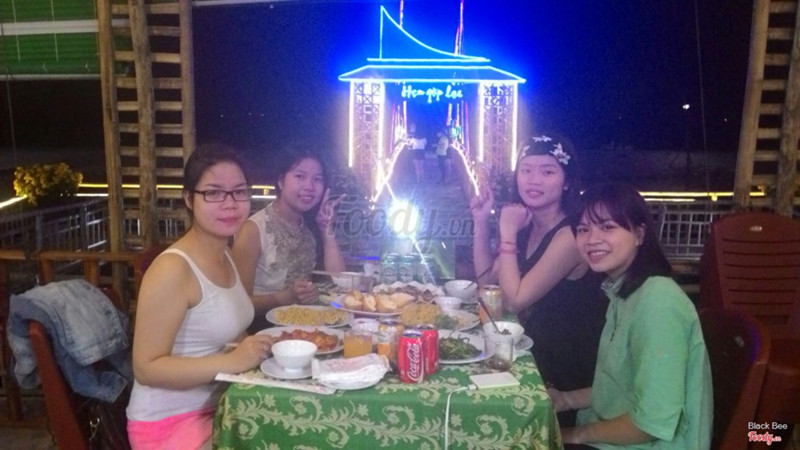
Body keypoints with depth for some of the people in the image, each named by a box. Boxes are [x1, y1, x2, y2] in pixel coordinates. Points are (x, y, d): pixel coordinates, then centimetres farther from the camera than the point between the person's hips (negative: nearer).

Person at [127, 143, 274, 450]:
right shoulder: (172, 269, -21)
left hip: (217, 405, 8)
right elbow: (146, 368, -21)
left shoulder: (226, 256, 5)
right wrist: (232, 361, -29)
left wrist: (269, 344, -1)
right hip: (170, 423, -8)